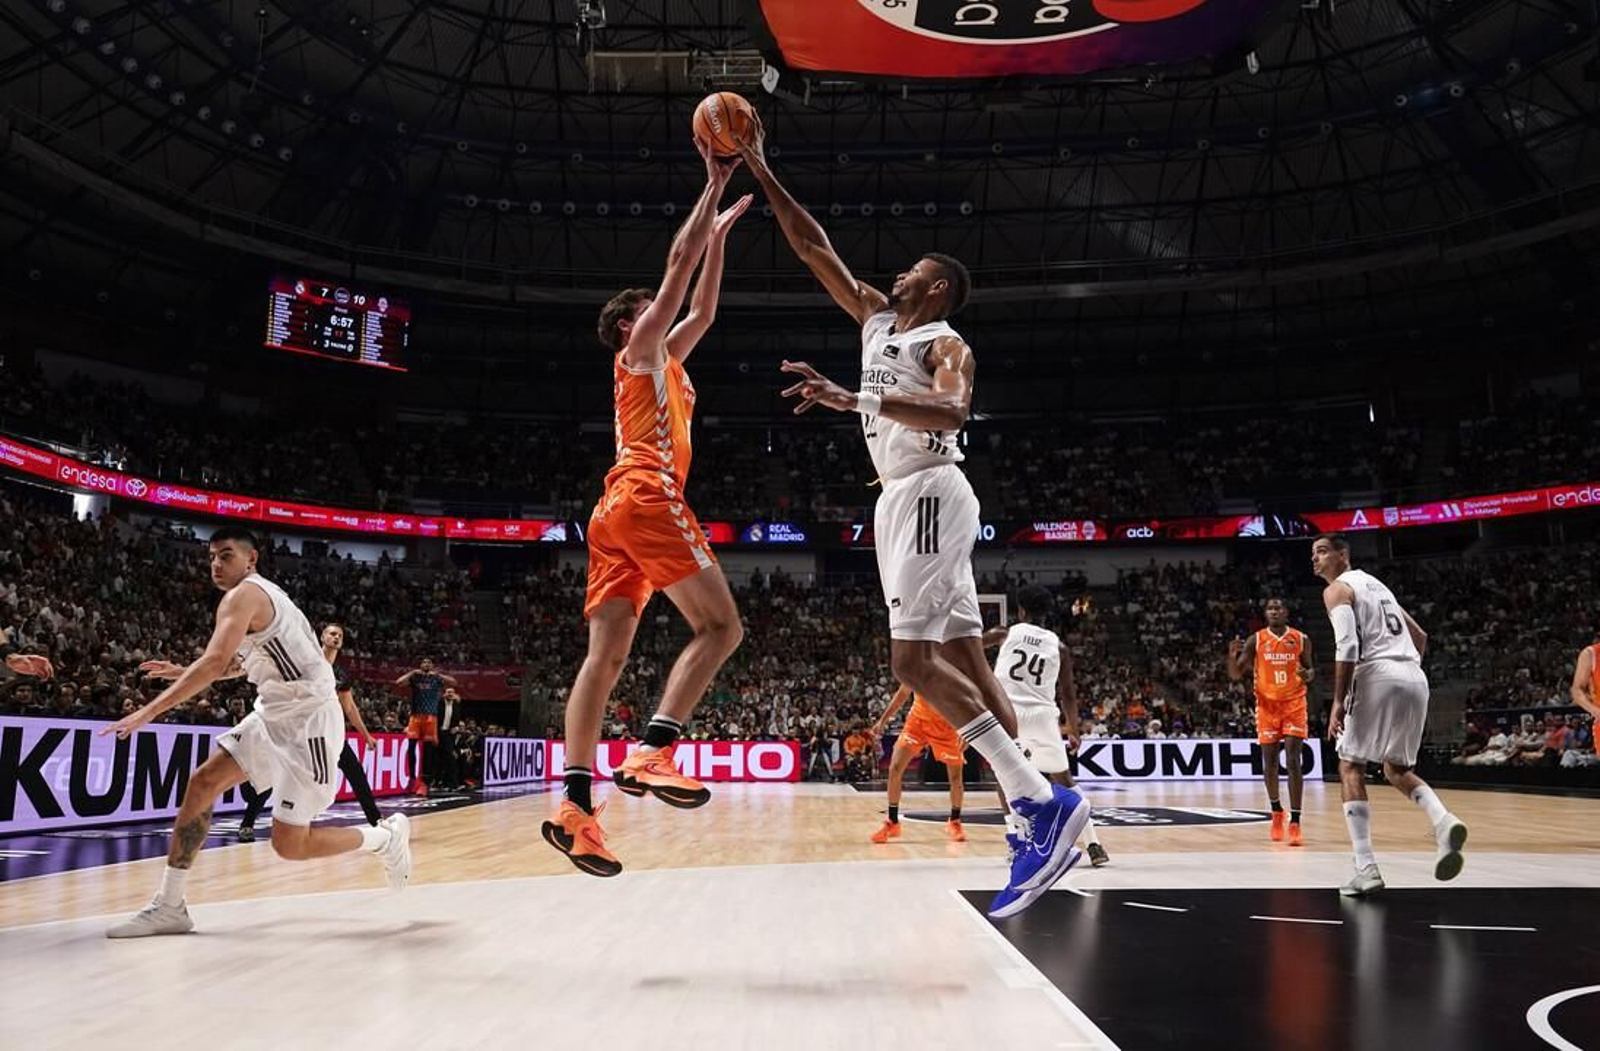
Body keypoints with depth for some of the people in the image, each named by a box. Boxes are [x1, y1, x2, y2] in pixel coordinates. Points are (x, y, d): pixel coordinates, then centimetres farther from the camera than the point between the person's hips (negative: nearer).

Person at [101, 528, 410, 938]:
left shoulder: (243, 595, -14)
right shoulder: (263, 592, 16)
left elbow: (215, 663, -29)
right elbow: (241, 661, 30)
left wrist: (148, 712, -29)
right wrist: (180, 673, 26)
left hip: (309, 721, -10)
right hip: (275, 714, 10)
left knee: (289, 844, -7)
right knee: (203, 782, 4)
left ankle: (387, 836, 15)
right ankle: (169, 905, 11)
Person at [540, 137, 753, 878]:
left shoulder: (663, 360, 32)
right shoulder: (641, 347, 10)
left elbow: (703, 309, 39)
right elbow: (678, 261, 6)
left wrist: (721, 234, 42)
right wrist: (714, 184, 12)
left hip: (617, 510, 9)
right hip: (647, 497, -9)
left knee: (606, 656, -3)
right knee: (719, 626, -10)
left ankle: (575, 804, -11)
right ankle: (652, 754, -23)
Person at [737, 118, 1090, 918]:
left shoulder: (945, 342, -5)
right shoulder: (877, 319, 19)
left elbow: (953, 413, -26)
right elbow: (811, 247, 21)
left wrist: (855, 401, -34)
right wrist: (757, 170, 19)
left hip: (929, 493, -9)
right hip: (904, 498, 9)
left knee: (913, 659, -17)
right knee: (961, 658, 3)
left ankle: (1045, 803, -17)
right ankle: (1038, 820, 4)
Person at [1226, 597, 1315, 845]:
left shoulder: (1301, 639, 0)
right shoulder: (1255, 640, -2)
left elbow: (1309, 668, 13)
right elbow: (1235, 675, -3)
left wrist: (1310, 675, -11)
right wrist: (1232, 656, -23)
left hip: (1294, 704, -1)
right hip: (1267, 705, 1)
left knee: (1293, 762, -10)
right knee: (1269, 762, 7)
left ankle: (1295, 822, -10)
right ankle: (1276, 811, 30)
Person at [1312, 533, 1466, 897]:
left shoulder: (1337, 589, 1)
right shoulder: (1376, 584, 27)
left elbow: (1347, 646, -14)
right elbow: (1420, 637, 30)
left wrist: (1339, 702, -13)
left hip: (1378, 678, -7)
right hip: (1415, 679, 8)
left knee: (1351, 768, 3)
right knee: (1396, 769, 21)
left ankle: (1366, 869, -6)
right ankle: (1444, 821, -8)